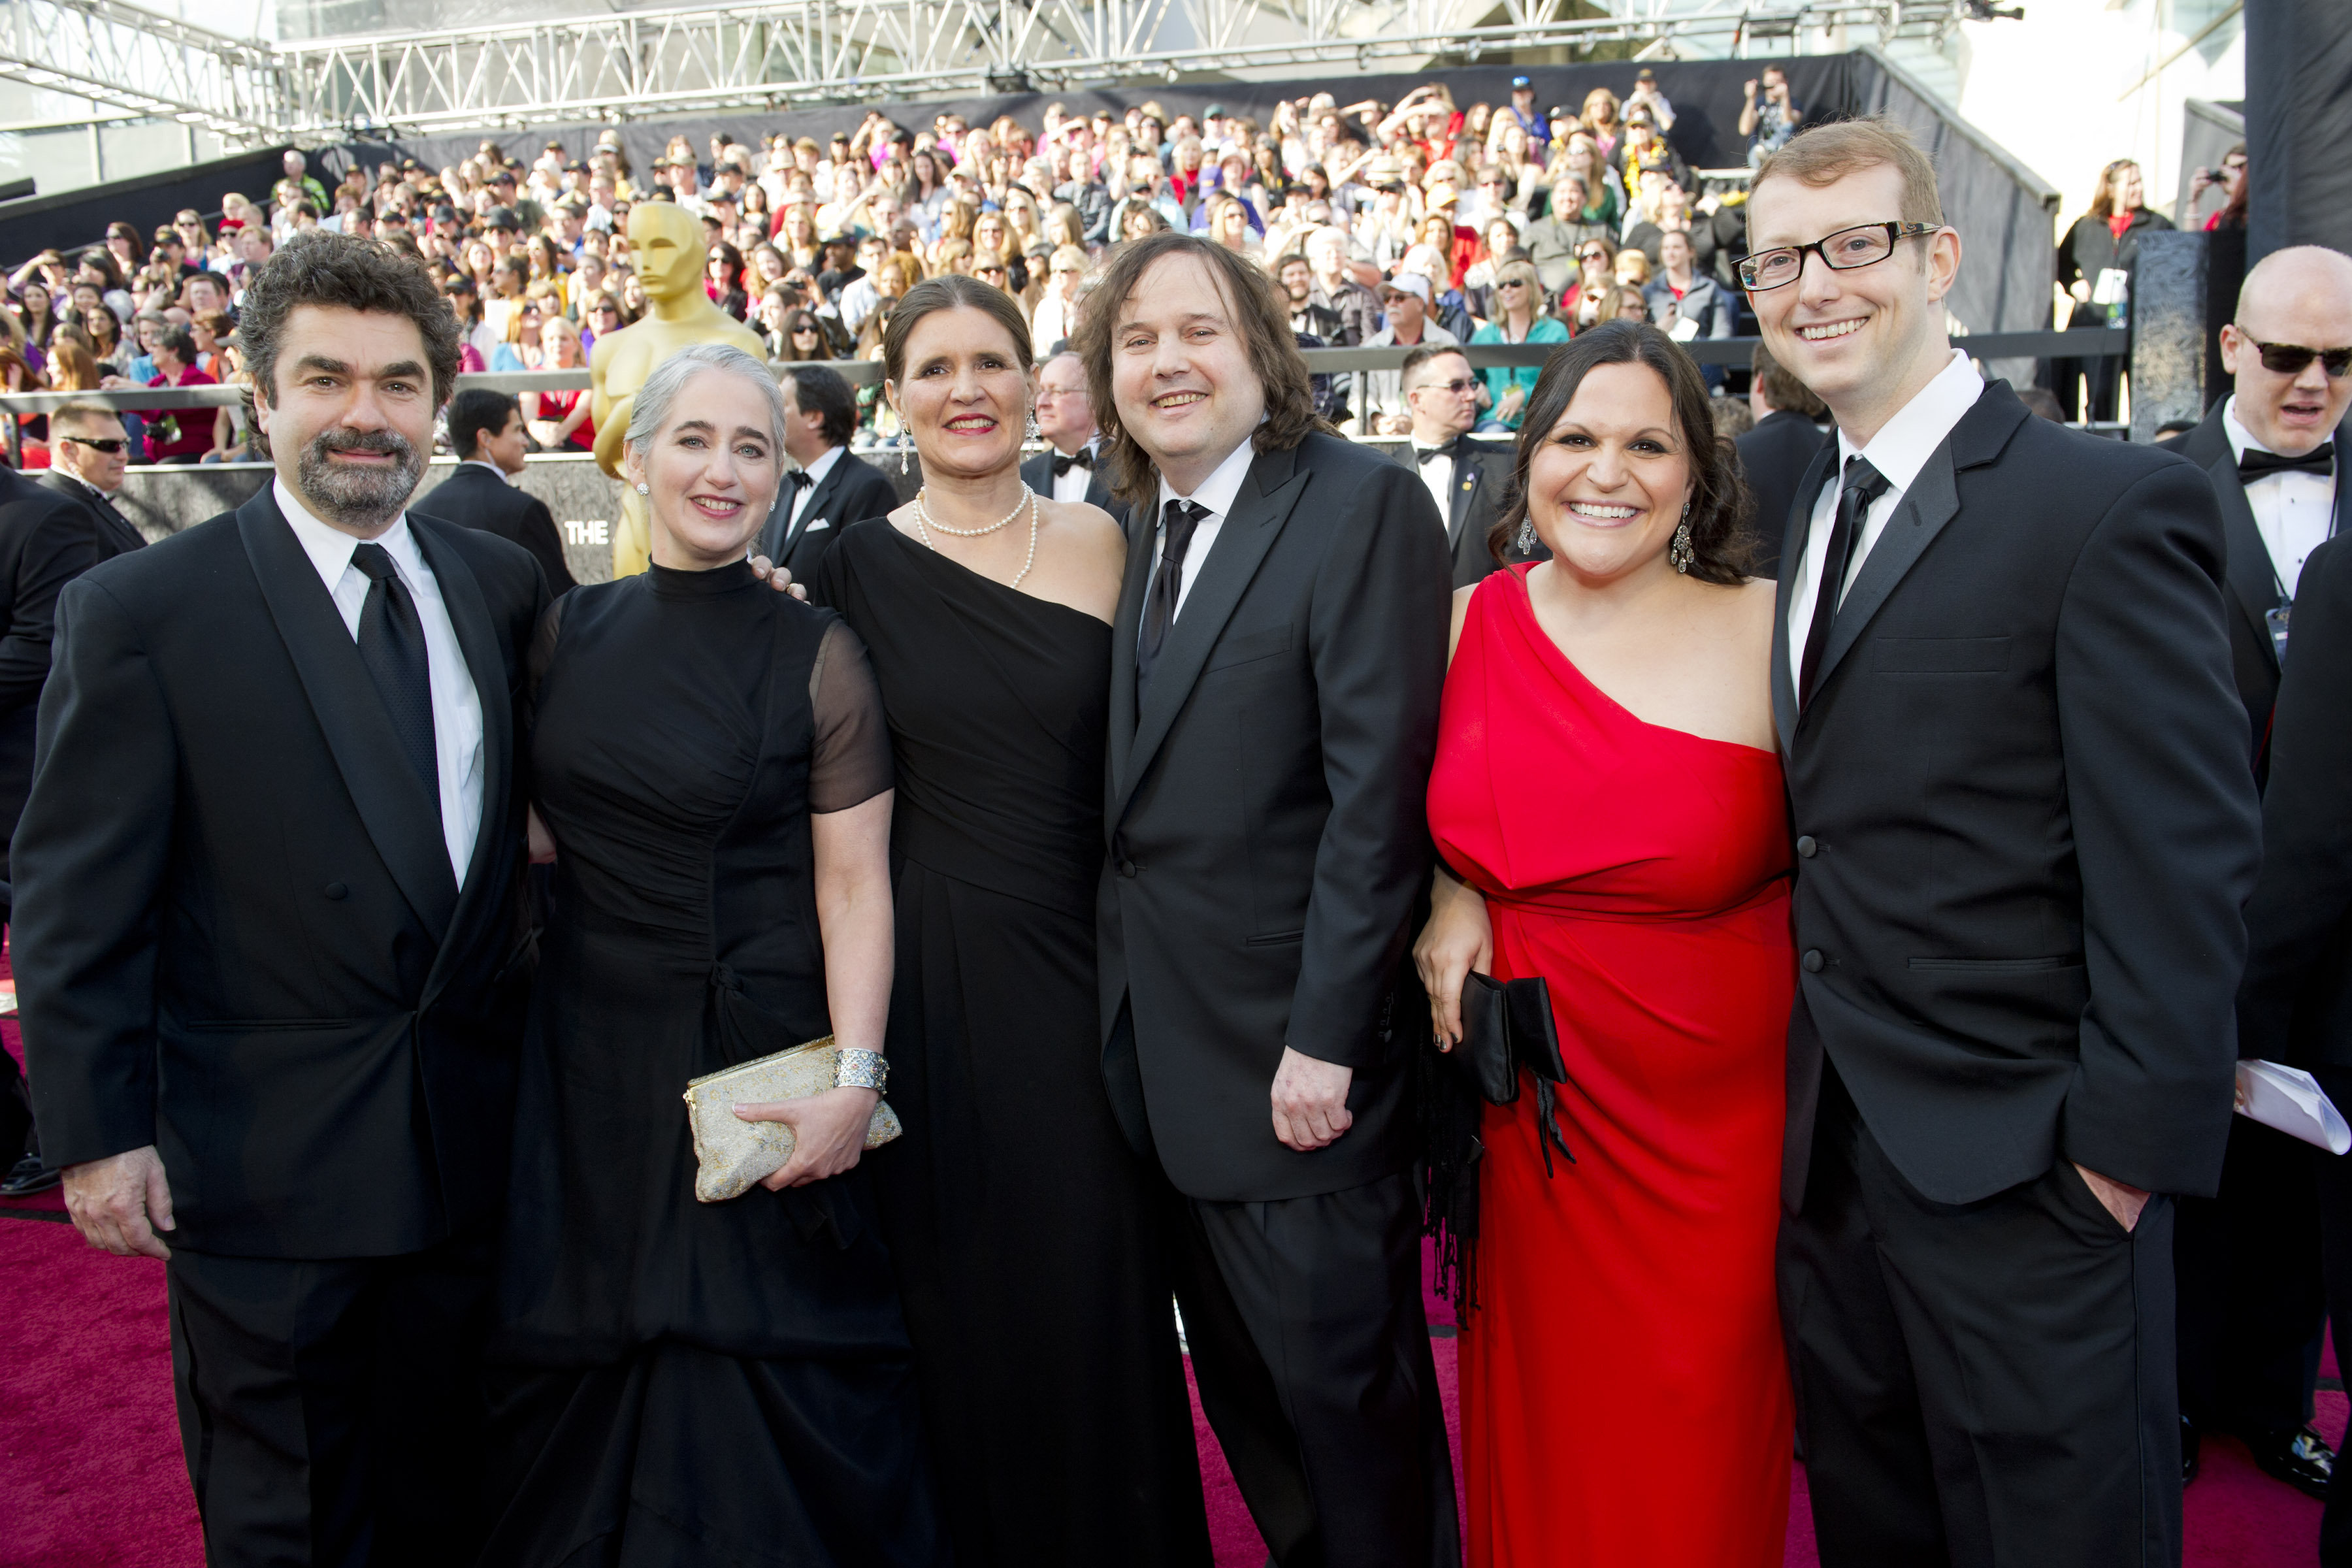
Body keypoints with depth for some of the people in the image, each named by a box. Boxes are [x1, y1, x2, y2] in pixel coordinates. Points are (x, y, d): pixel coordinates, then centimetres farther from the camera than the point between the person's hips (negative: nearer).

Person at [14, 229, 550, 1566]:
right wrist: (96, 1132, -9)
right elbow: (78, 903, -8)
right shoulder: (141, 610, -9)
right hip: (264, 1167, -3)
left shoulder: (504, 585, 3)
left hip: (474, 1142, 4)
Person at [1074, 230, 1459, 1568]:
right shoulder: (1141, 529, 12)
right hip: (1165, 1059, 7)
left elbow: (1379, 794, -17)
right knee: (1240, 1380, 19)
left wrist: (1325, 1039, -19)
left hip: (1297, 1060, -7)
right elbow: (1145, 793, 11)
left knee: (1344, 1385, 8)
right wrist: (1128, 1019, 4)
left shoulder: (1364, 506, -11)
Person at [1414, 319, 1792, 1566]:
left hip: (1717, 1122, -2)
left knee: (1698, 1461, 12)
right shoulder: (1468, 625, -1)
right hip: (1529, 1104, 3)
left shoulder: (1771, 634, -10)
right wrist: (1450, 896, -3)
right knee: (1541, 1437, 18)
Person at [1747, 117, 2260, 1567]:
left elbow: (2181, 870, -15)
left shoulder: (2113, 506, -12)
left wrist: (2131, 1149, -15)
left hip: (2025, 1169, -6)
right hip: (1833, 1159, 7)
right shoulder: (1810, 504, 11)